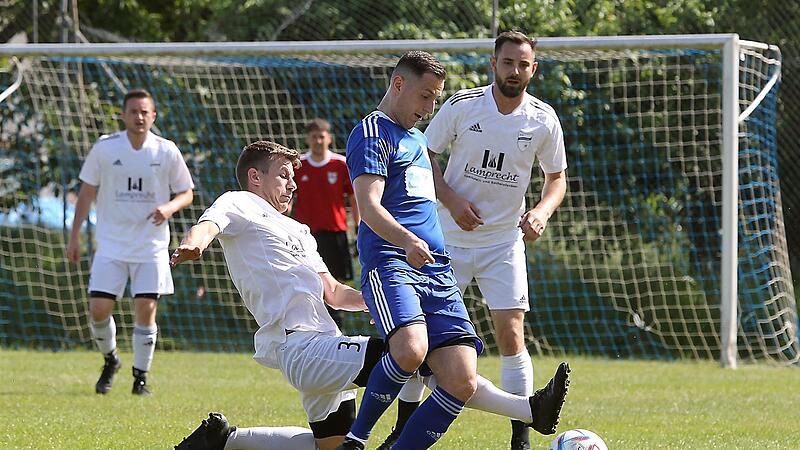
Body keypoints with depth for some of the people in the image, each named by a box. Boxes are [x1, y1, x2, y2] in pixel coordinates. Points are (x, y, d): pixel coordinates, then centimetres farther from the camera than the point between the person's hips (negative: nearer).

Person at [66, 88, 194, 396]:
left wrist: (170, 208, -17)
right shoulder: (105, 148, -2)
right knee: (99, 309, -7)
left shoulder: (166, 151, -2)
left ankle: (141, 376, 8)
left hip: (152, 246, 0)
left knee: (145, 310, -6)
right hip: (111, 245, 0)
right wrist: (74, 237, 4)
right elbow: (87, 192, 6)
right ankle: (110, 361, 21)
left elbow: (186, 193, 6)